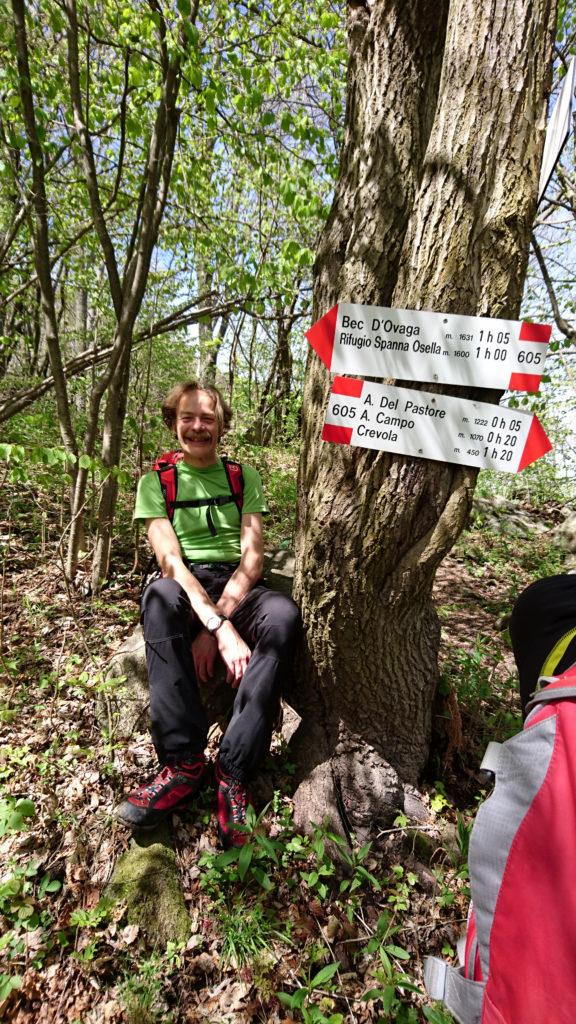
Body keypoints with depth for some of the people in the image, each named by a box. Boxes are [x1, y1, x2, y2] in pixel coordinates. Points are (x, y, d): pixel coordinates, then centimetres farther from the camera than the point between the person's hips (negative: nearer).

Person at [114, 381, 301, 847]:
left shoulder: (244, 477, 9)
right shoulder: (156, 482, 5)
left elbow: (252, 557, -2)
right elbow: (170, 561, -10)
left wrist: (213, 625, -17)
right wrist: (222, 627, -25)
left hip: (238, 585, 1)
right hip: (185, 587, -1)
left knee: (284, 614, -32)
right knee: (159, 595, -37)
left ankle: (233, 772, -25)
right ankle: (185, 763, -28)